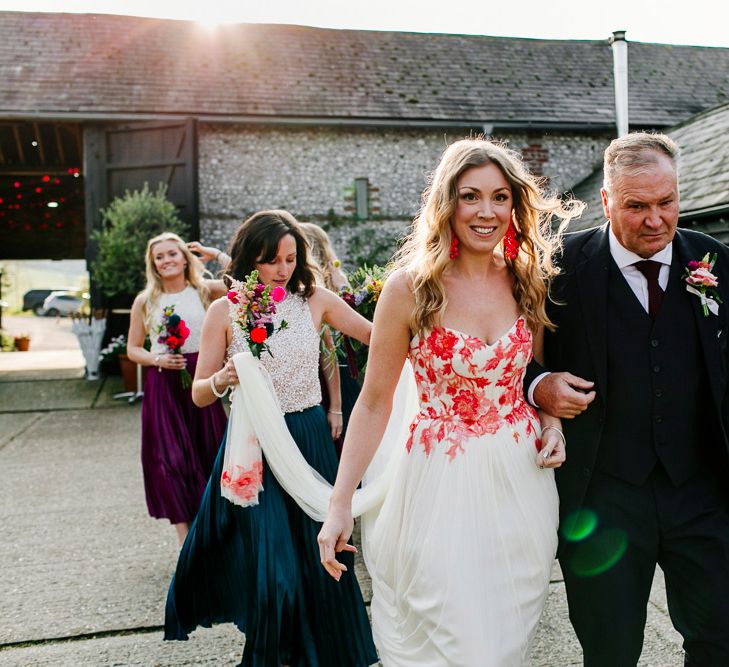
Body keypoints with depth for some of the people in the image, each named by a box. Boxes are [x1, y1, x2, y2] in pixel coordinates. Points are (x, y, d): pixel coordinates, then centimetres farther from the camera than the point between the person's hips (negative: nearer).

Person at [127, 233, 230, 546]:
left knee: (208, 455, 7)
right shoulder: (145, 300, 5)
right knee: (171, 459, 0)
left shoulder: (204, 290, 2)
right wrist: (157, 360, -10)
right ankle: (187, 543, 9)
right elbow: (133, 349, 9)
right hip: (163, 385, 0)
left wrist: (215, 253, -1)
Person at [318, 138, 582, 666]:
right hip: (443, 486, -4)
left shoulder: (529, 283, 2)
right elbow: (374, 403, -7)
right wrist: (340, 506, -10)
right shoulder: (411, 288, -10)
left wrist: (552, 424, -4)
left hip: (522, 483, 4)